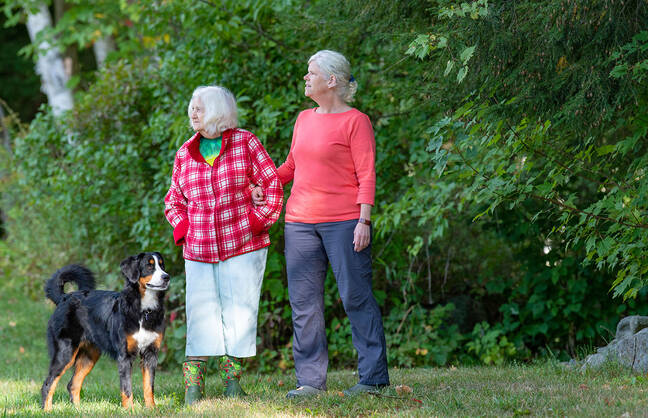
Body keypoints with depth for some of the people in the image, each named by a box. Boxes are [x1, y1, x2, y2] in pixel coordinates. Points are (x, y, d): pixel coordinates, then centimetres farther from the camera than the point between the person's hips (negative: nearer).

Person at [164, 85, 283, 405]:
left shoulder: (245, 143, 0)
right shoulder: (185, 154, 11)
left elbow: (273, 186, -1)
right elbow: (174, 200, 20)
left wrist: (257, 222, -7)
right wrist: (183, 229, 4)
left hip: (243, 247, -3)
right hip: (199, 252, 3)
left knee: (239, 313, -1)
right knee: (201, 315, -3)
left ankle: (233, 378, 9)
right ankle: (193, 386, -2)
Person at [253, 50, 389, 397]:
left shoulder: (355, 121, -4)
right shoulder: (304, 119, 16)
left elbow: (366, 176, -7)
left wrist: (364, 220, -15)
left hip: (343, 221, -7)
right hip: (300, 221, 7)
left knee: (355, 297, -5)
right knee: (303, 301, 5)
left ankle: (374, 377, 0)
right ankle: (310, 380, 10)